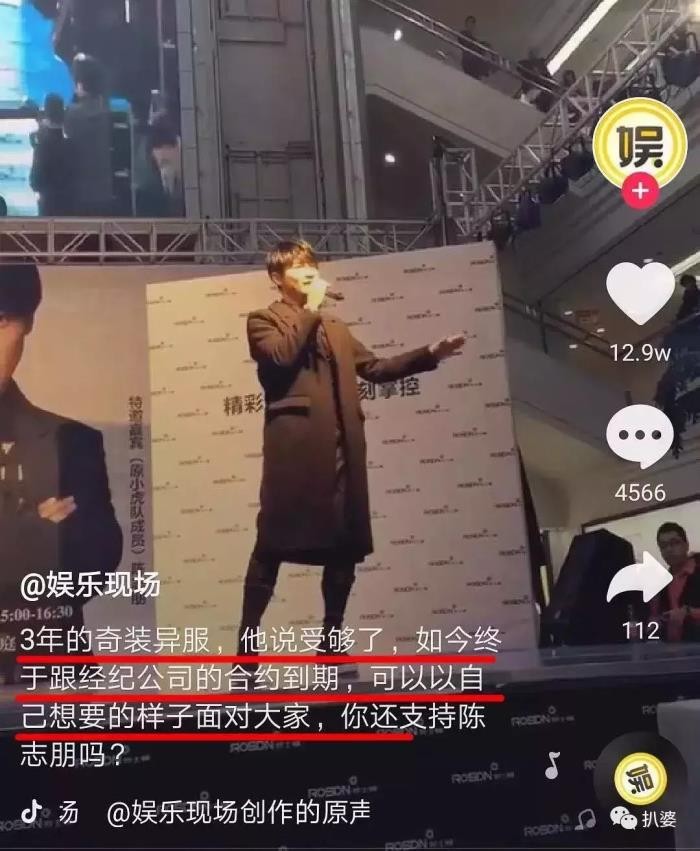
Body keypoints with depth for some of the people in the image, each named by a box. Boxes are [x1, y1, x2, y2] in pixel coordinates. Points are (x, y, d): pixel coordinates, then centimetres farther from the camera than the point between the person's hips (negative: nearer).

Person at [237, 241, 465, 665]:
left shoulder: (334, 326, 26)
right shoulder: (264, 320, 9)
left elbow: (376, 367, 22)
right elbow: (281, 357, -12)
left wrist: (429, 354, 12)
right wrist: (309, 310, -2)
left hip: (340, 446, 6)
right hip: (294, 445, -6)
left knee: (346, 543, 6)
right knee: (274, 543, -6)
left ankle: (331, 641, 17)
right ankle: (247, 641, 0)